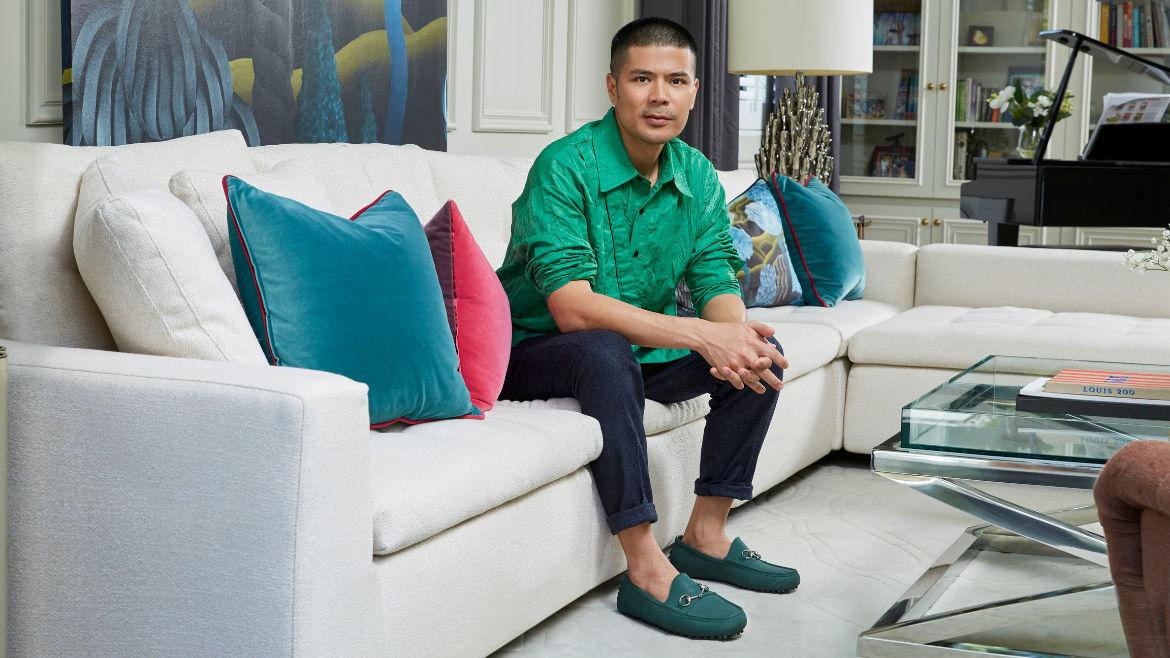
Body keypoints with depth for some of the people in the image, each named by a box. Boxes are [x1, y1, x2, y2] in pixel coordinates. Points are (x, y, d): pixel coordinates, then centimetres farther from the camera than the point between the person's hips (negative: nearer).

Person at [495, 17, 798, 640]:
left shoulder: (697, 176, -1)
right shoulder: (566, 167, -22)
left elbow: (718, 284, -3)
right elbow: (572, 307, -32)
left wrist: (736, 333, -29)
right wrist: (700, 336, -37)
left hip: (639, 348, 7)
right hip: (536, 351, -7)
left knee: (762, 352, -7)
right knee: (606, 350, -38)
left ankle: (705, 535, 3)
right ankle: (646, 571, -34)